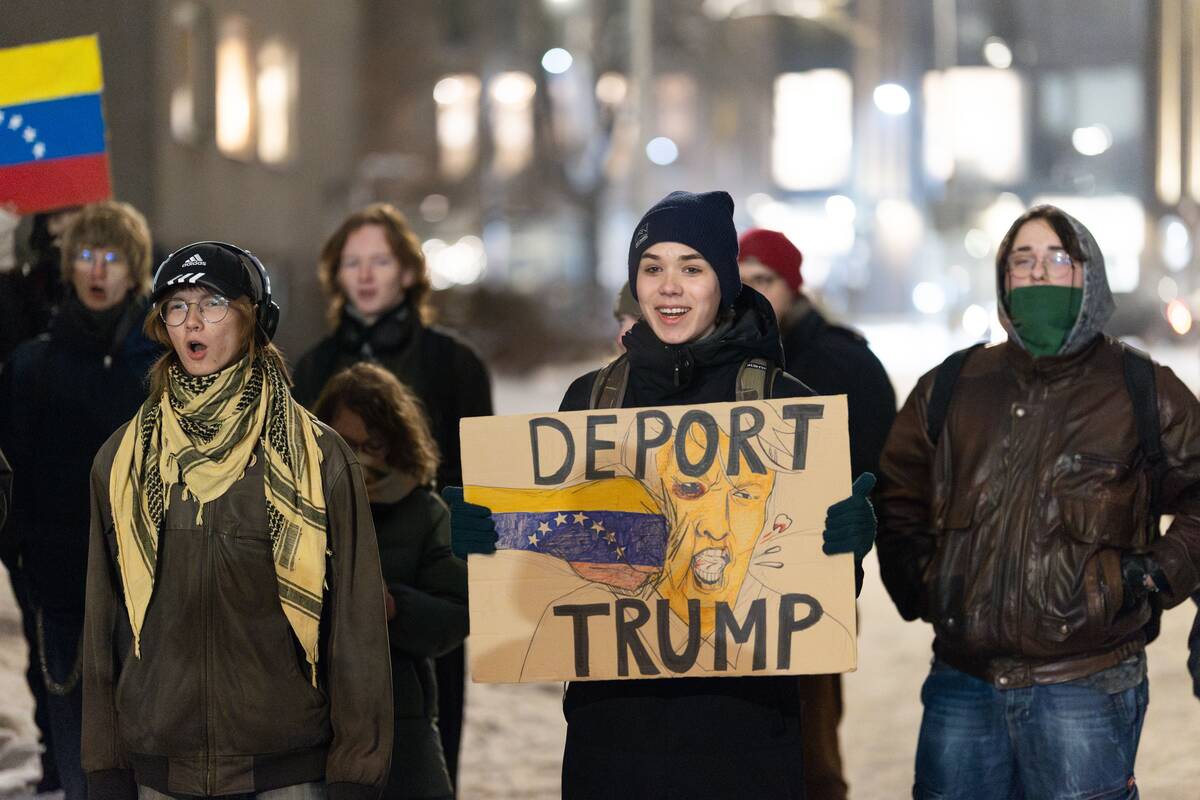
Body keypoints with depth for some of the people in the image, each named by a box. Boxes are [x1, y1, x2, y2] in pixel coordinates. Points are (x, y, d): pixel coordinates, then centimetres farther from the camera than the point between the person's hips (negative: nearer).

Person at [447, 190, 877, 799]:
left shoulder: (782, 401, 0)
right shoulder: (590, 398, 7)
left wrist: (847, 541, -21)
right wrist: (480, 531, -9)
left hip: (741, 720, -2)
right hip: (613, 720, 2)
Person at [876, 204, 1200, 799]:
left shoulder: (1144, 393, 4)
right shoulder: (951, 388, 12)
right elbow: (896, 500, 23)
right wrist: (917, 586, 10)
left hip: (1086, 686, -3)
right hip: (963, 684, 3)